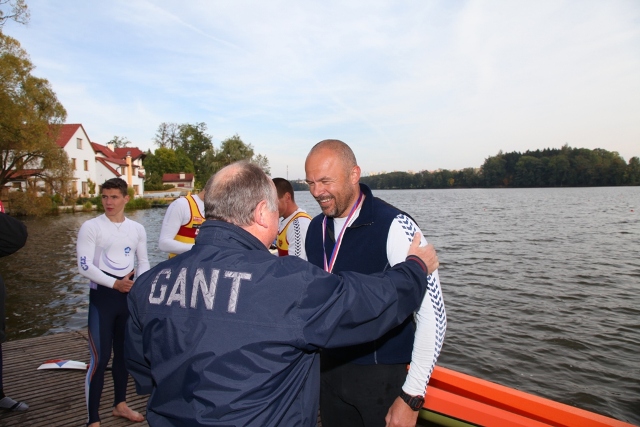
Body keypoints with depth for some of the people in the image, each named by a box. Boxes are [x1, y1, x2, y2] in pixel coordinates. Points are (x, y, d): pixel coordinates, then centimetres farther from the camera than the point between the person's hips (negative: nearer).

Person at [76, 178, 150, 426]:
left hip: (130, 294, 5)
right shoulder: (91, 227, -7)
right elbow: (84, 266, -13)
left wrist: (135, 282, -11)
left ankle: (120, 404, 34)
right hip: (102, 295, -4)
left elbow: (144, 262, 9)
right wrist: (115, 284, -20)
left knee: (124, 352, 16)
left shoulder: (137, 229, 5)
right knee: (100, 357, -5)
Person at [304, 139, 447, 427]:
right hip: (329, 369, 6)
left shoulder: (394, 227, -19)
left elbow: (433, 313, -19)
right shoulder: (315, 228, 1)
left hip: (383, 375, -5)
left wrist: (412, 396, -17)